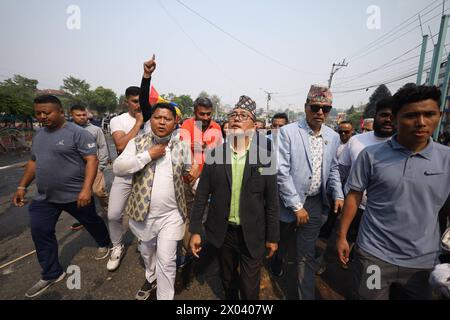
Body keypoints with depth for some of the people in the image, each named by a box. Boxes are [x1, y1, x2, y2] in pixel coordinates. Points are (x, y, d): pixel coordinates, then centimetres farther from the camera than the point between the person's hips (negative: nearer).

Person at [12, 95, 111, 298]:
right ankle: (51, 274, 27)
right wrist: (22, 186, 13)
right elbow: (34, 162, 19)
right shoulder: (38, 135, 9)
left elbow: (92, 160, -21)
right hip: (44, 198, 7)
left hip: (76, 195, -7)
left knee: (91, 222, 14)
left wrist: (86, 189, -29)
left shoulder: (78, 133, -16)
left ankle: (104, 244, 43)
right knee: (40, 233, 10)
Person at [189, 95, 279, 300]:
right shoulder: (215, 153, -7)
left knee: (250, 289, 13)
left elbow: (272, 200, -5)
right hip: (223, 231, 2)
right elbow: (202, 194, -4)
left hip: (253, 233, -1)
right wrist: (195, 230, -3)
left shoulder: (264, 154, -10)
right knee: (227, 280, 25)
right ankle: (230, 298, 55)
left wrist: (273, 236, 0)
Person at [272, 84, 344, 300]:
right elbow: (281, 172, -18)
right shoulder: (287, 132, -15)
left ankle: (306, 296, 31)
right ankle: (277, 263, 57)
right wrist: (296, 206, -17)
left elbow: (332, 169, 13)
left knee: (307, 255, 12)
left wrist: (338, 195, -1)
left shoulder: (333, 137, 2)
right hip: (289, 203, -2)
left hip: (315, 203, 2)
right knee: (282, 241, 24)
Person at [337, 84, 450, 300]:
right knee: (369, 296, 15)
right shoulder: (371, 155, -10)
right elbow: (354, 196, -6)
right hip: (374, 255, -2)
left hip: (424, 260, 3)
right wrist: (342, 236, -6)